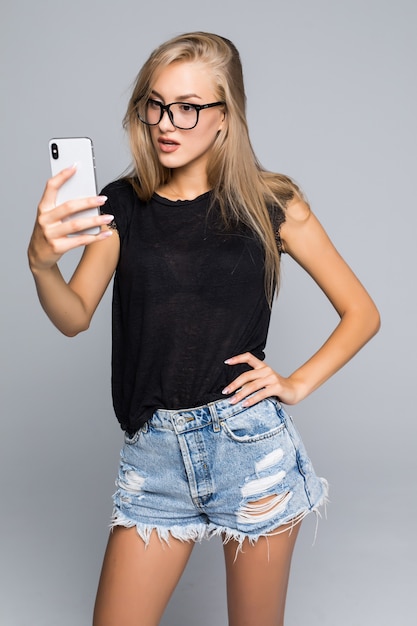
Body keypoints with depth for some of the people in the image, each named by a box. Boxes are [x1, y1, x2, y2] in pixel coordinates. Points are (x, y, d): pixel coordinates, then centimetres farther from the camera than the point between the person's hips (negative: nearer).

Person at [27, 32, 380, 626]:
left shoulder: (271, 205, -2)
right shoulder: (123, 205, 4)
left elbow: (362, 313, 4)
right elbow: (74, 318, -6)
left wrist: (297, 383, -6)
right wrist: (42, 261, -25)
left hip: (250, 444, -2)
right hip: (154, 451, 2)